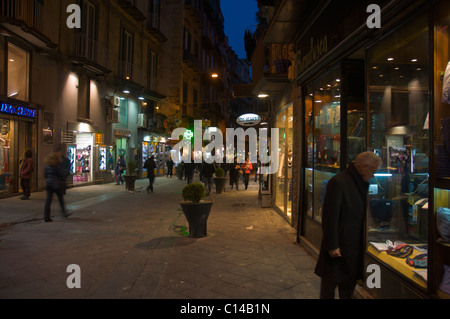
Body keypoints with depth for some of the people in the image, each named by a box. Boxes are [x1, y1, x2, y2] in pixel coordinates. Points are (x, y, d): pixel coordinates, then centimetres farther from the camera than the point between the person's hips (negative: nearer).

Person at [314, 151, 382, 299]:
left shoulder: (361, 183, 9)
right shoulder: (338, 182, -19)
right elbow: (330, 217, -21)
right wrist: (332, 246, -20)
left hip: (354, 246, 8)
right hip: (339, 245, -8)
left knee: (349, 283, 19)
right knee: (330, 282, 6)